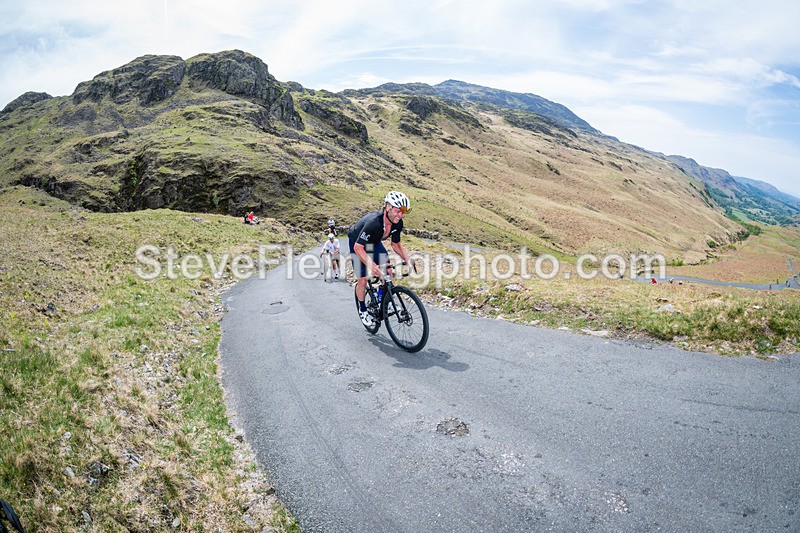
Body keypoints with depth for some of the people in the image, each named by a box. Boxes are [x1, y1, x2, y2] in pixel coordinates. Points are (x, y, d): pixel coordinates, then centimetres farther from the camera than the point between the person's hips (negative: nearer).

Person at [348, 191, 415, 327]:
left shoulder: (398, 223, -22)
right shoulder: (373, 222, -43)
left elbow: (396, 244, -4)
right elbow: (358, 247, -40)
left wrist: (408, 261, -17)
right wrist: (372, 266, -52)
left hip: (374, 242, 6)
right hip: (357, 243, -5)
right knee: (363, 280, -6)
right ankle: (362, 310, 18)